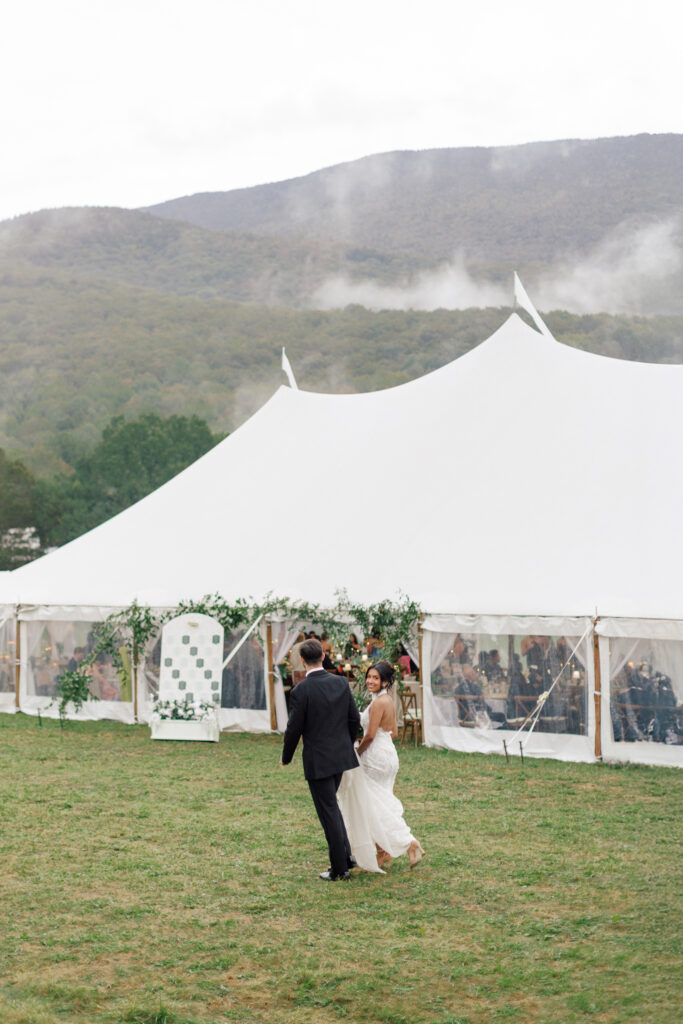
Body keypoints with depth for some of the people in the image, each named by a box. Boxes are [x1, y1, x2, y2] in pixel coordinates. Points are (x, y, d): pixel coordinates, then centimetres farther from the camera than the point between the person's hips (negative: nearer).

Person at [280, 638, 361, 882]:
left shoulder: (301, 691, -17)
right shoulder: (341, 683, -1)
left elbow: (294, 729, -12)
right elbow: (355, 719, 5)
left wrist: (286, 757, 5)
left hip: (317, 760, -6)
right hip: (341, 756, 6)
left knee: (329, 812, 2)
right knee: (331, 805, 24)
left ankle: (340, 869, 9)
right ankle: (346, 855, 22)